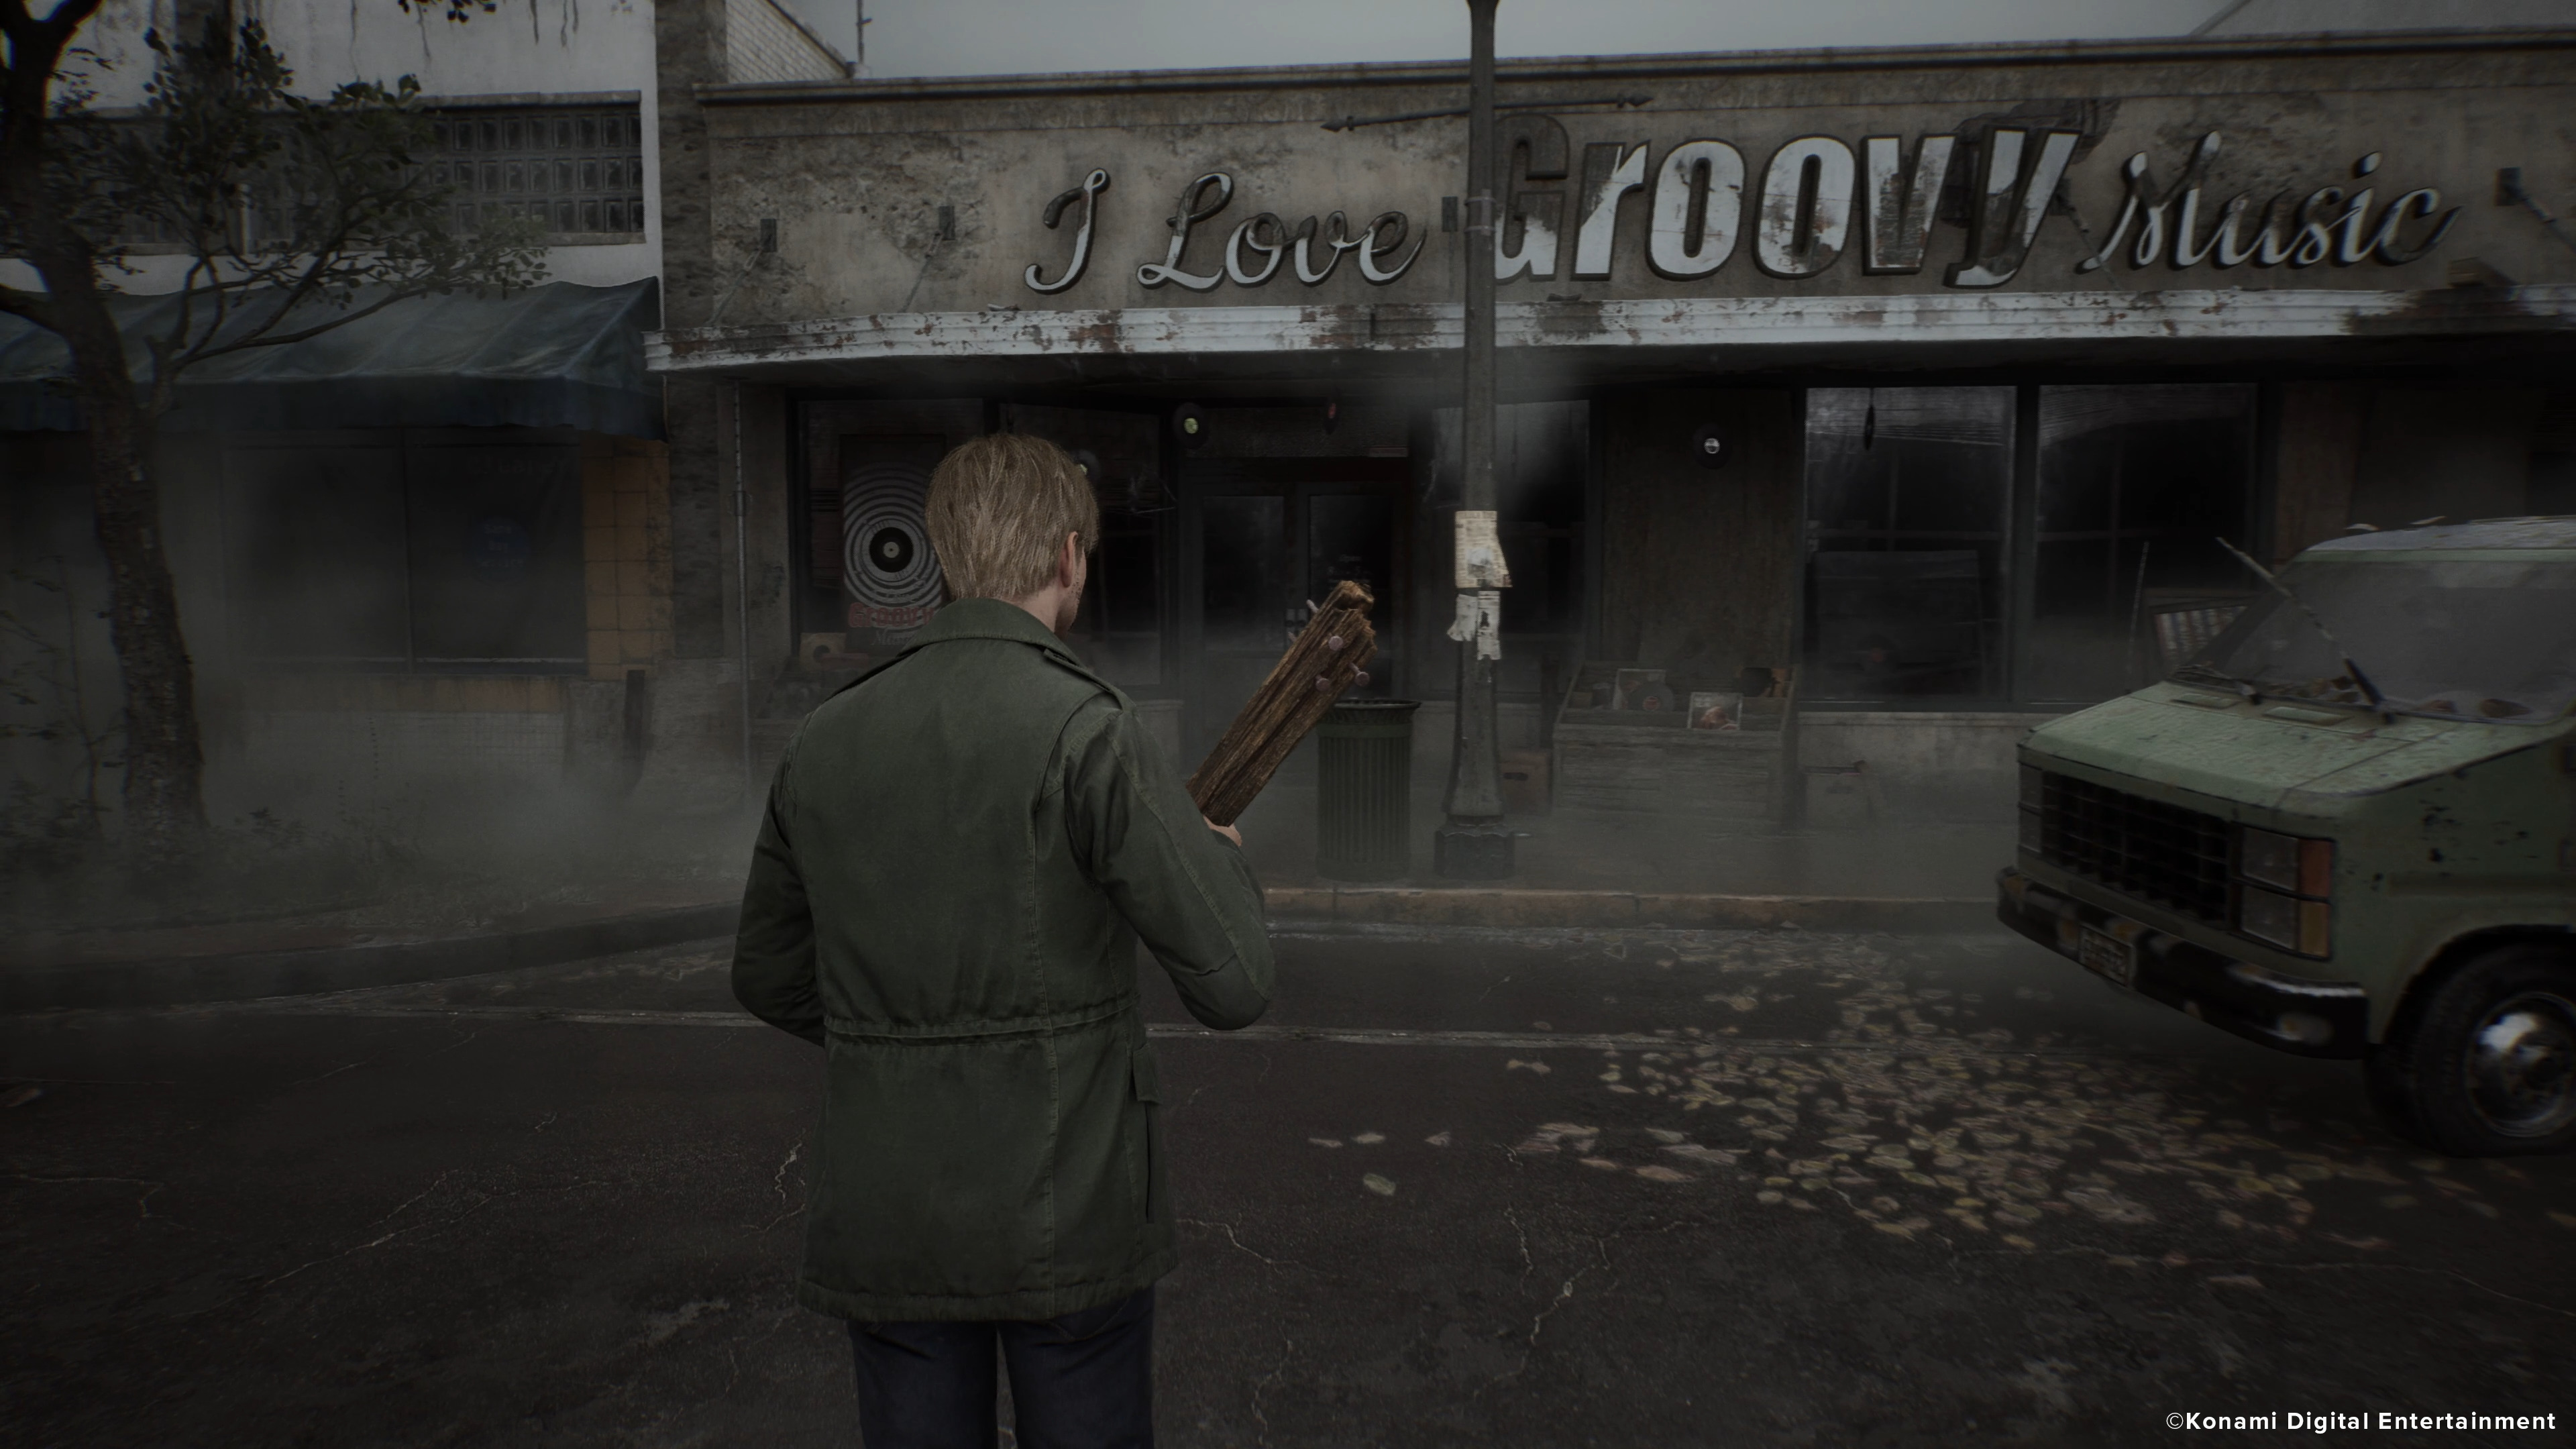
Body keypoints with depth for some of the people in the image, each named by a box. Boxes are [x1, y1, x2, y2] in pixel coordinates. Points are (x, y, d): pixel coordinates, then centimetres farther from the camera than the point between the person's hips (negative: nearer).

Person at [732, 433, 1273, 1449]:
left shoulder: (823, 742, 1)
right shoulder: (1084, 729, -17)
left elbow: (769, 978, 13)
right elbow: (1234, 986, -17)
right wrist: (1223, 854, 2)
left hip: (882, 1226, 5)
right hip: (1068, 1216, -4)